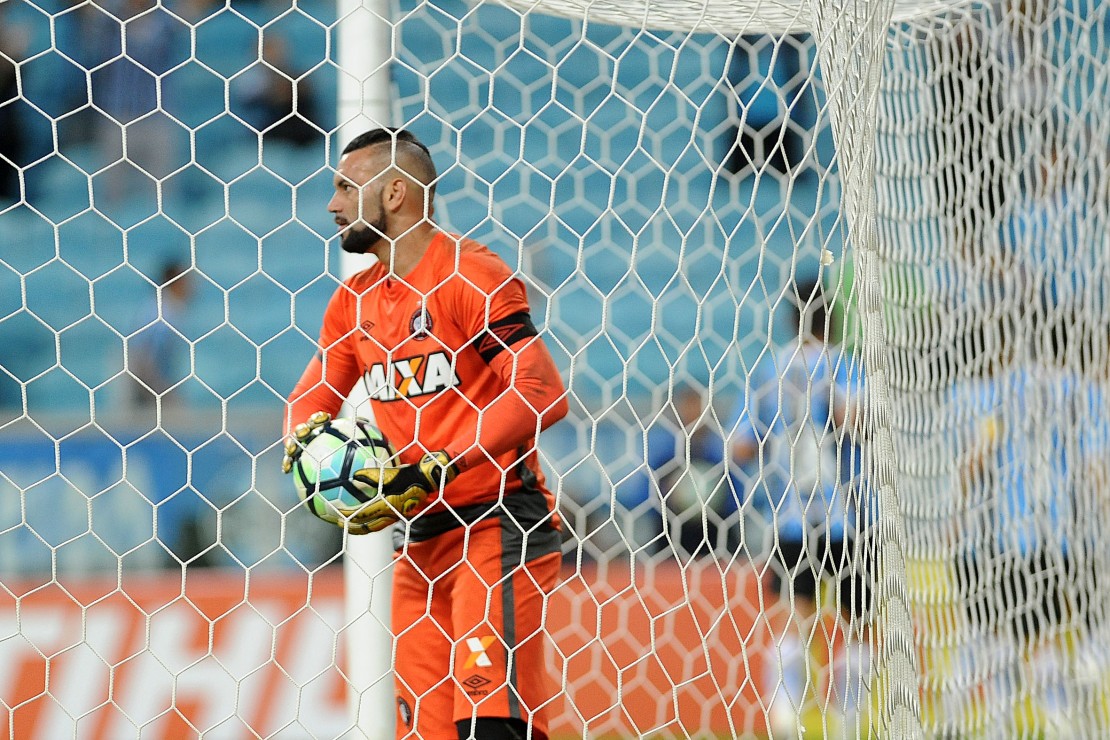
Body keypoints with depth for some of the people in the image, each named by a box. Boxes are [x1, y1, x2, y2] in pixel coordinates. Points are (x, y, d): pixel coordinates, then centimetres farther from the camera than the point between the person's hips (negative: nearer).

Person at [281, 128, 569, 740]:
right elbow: (312, 396, 22)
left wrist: (436, 471, -22)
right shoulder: (355, 299, 14)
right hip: (417, 537, 8)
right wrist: (304, 439, -4)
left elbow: (542, 394, -19)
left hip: (496, 528, -8)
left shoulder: (472, 276, -11)